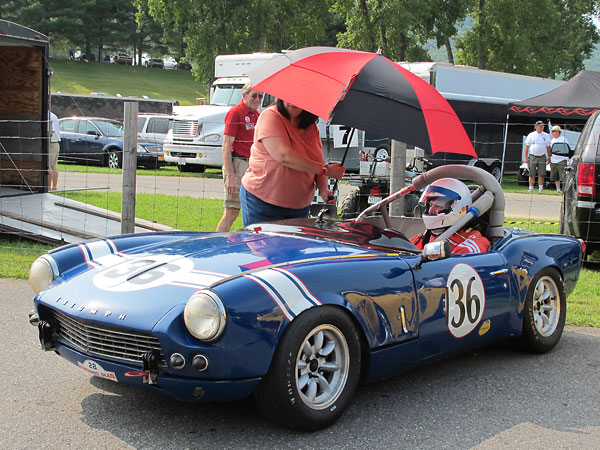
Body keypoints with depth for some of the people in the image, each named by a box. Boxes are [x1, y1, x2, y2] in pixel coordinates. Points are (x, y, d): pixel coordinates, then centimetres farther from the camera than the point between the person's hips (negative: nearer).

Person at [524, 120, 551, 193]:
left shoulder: (546, 136, 10)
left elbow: (548, 147, 14)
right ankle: (531, 188, 6)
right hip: (532, 156, -1)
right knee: (532, 174, 0)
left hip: (542, 157, 1)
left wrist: (549, 158, 8)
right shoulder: (531, 135, 5)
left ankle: (541, 188, 2)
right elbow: (527, 146, 5)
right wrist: (526, 157, -2)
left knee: (541, 174, -2)